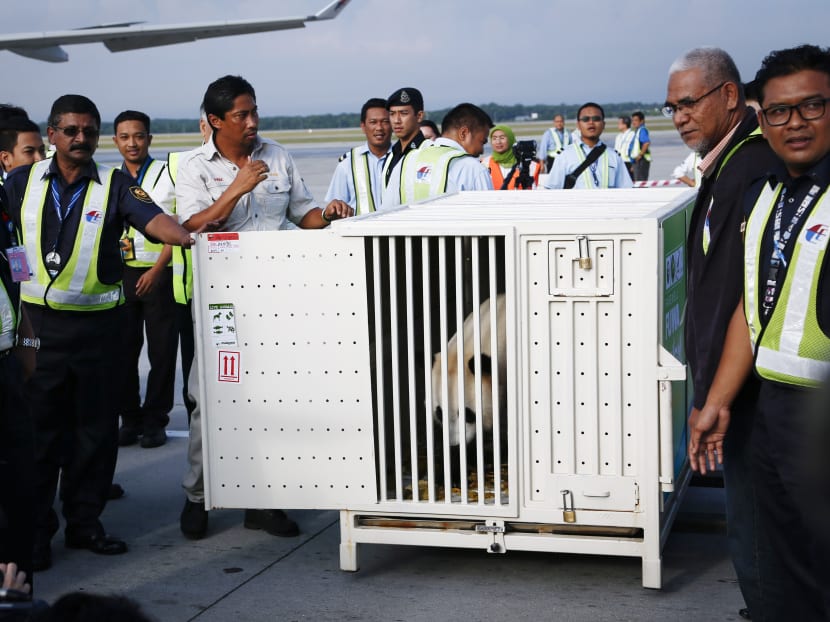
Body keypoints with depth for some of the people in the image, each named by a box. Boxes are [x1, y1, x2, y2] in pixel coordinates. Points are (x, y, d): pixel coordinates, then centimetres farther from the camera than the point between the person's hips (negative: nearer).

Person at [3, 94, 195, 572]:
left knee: (96, 428, 7)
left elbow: (152, 218, -16)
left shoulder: (114, 185, -1)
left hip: (97, 322, 0)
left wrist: (185, 237, -36)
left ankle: (85, 521, 21)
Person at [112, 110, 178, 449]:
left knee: (161, 350, 2)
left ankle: (155, 421, 12)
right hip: (120, 273, 3)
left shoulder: (168, 174, -2)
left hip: (160, 272, -3)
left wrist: (156, 270, -13)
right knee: (124, 348, 4)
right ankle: (130, 418, 15)